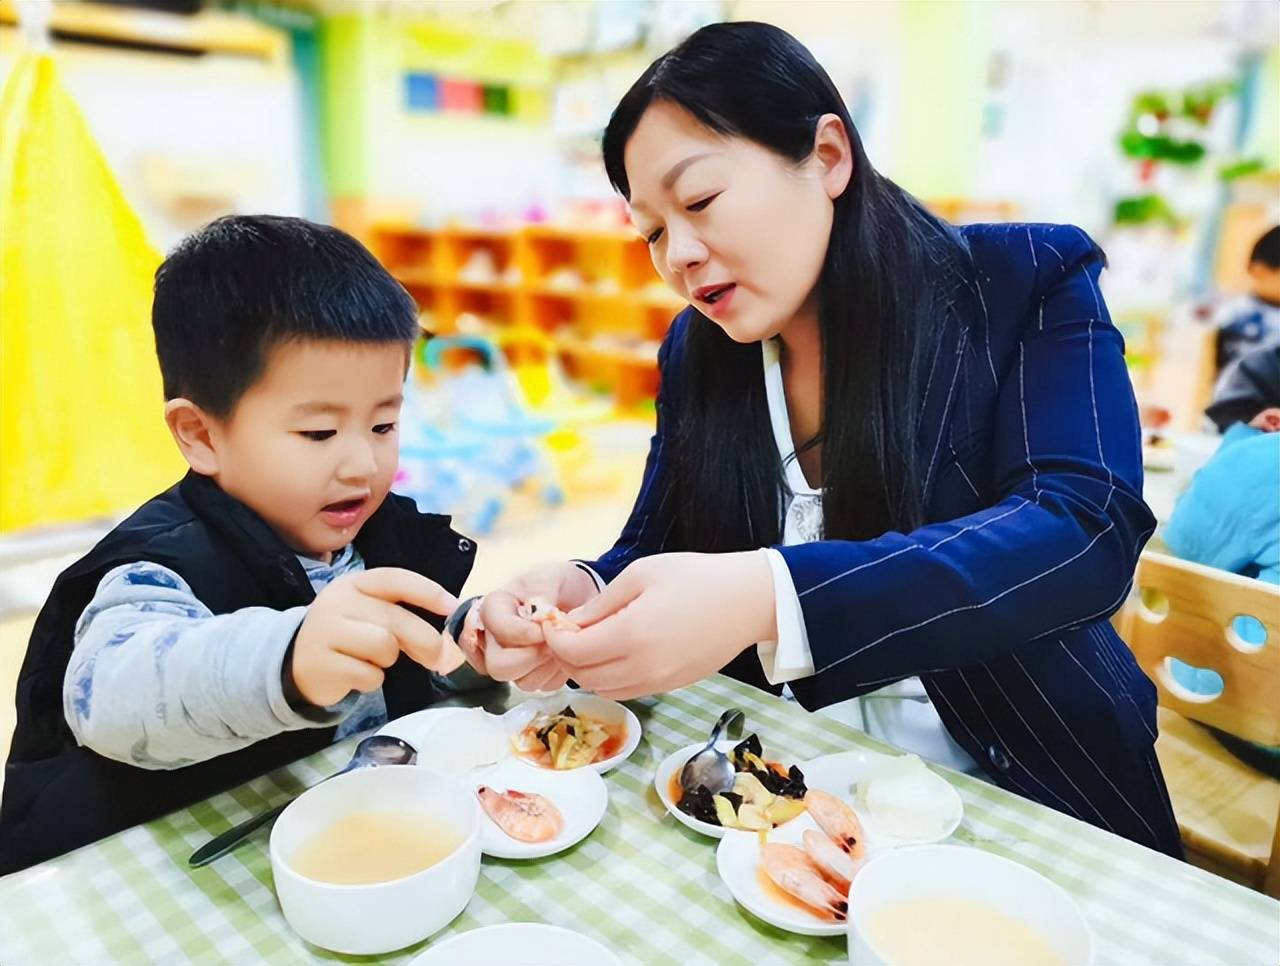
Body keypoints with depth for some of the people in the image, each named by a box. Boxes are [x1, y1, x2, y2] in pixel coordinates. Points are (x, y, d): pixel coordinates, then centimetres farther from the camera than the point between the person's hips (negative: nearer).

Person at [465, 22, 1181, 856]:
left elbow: (1088, 532, -22)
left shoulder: (1032, 283, -9)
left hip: (1027, 795, -2)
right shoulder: (697, 349, 3)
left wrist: (768, 599, -35)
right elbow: (655, 554, 3)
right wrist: (578, 595, -22)